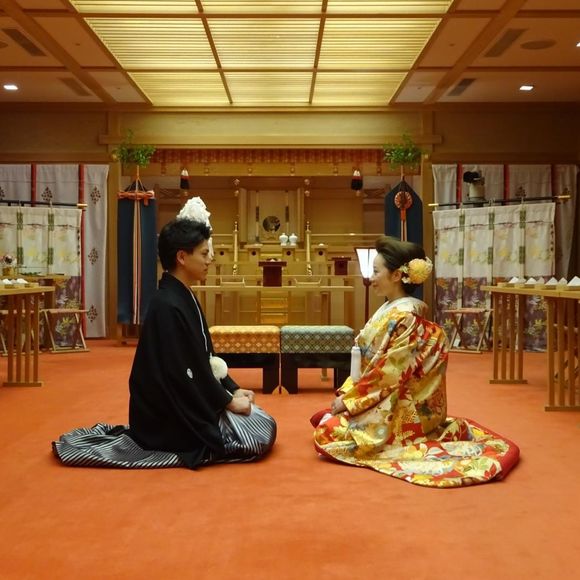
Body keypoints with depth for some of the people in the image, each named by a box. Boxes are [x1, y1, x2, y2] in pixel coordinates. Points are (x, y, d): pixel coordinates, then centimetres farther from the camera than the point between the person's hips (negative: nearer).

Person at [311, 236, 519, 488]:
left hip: (403, 411, -10)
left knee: (327, 432, -16)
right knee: (323, 418, 16)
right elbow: (365, 362, 12)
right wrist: (345, 392, 3)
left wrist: (348, 401, -16)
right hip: (389, 404, 10)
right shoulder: (388, 311, 8)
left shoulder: (405, 318, -21)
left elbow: (388, 374, -22)